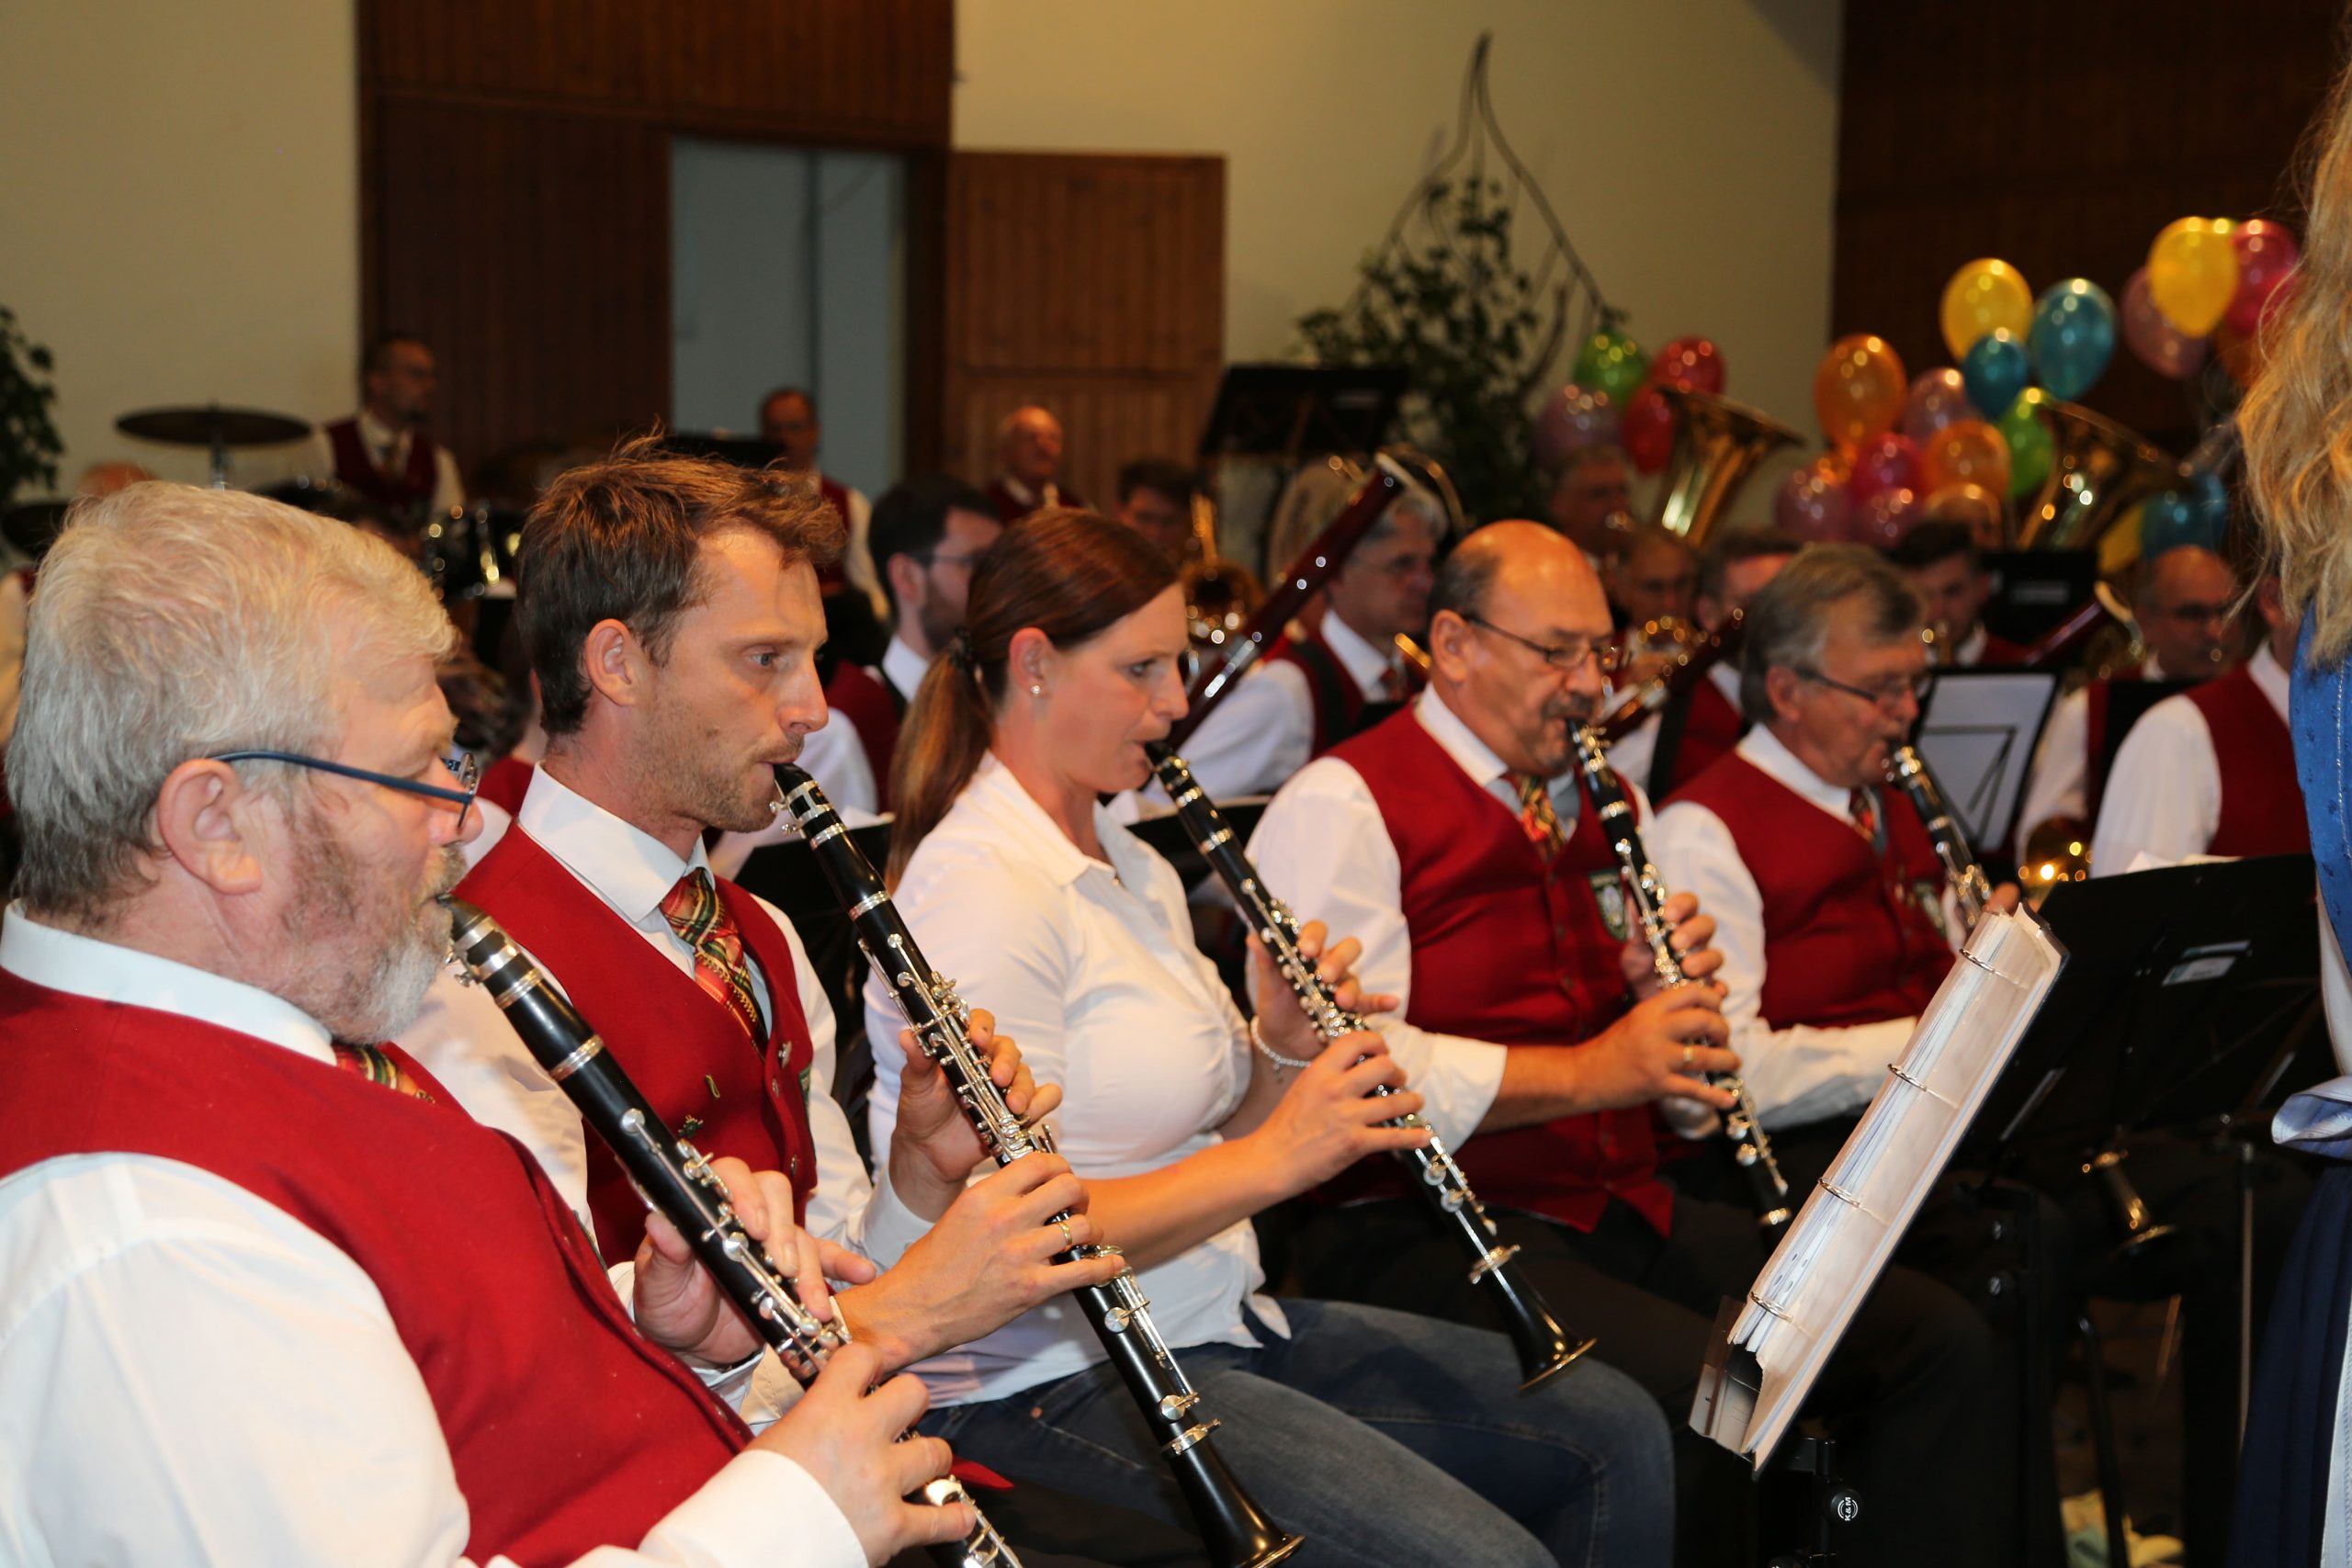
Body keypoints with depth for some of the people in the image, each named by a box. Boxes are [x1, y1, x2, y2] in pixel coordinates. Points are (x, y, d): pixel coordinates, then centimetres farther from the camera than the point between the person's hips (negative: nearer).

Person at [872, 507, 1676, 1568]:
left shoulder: (1134, 871, 14)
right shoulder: (982, 890, -17)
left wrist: (1283, 1051, -2)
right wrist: (1270, 1161, -22)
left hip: (1221, 1321, 10)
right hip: (1061, 1380, -10)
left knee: (1615, 1429, 7)